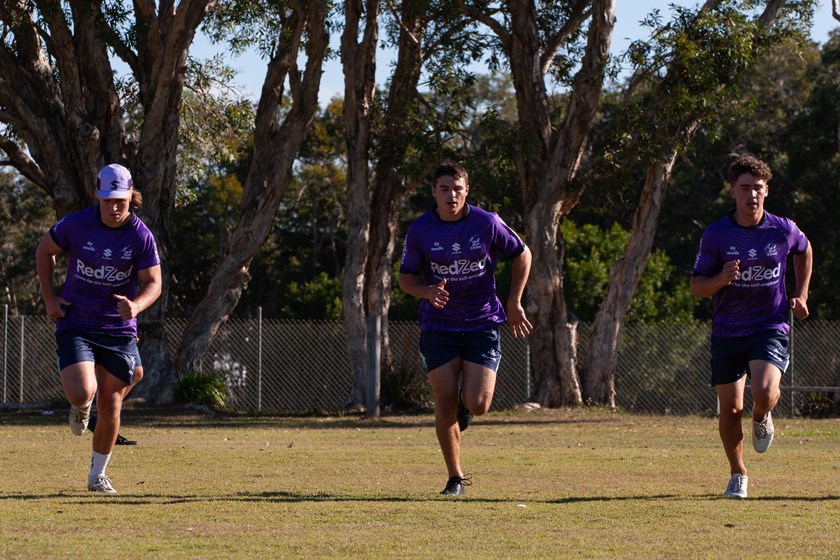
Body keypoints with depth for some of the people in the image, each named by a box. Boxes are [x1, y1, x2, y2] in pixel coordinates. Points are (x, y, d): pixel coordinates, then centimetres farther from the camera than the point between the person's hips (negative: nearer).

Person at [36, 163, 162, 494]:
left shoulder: (141, 236, -8)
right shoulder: (76, 225, -9)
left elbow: (153, 283, -5)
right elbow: (45, 250, 8)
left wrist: (136, 305, -27)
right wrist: (49, 297, 3)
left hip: (119, 328, 1)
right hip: (75, 326, -1)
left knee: (110, 404, 3)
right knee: (82, 394, -21)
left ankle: (98, 475, 21)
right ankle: (80, 407, 19)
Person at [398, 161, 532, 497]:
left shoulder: (487, 223, -6)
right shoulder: (419, 231, -5)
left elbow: (522, 254, 9)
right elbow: (406, 278, 3)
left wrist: (514, 302, 6)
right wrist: (427, 292, -19)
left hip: (482, 324, 0)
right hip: (439, 327, 1)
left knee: (477, 405, -12)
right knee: (445, 405, -6)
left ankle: (465, 404, 28)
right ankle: (455, 478, 11)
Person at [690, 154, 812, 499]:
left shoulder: (784, 230, -3)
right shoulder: (716, 235, -6)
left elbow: (804, 251, 21)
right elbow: (697, 287, -1)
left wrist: (801, 295, 14)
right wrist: (721, 279, -22)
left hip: (771, 327, -1)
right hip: (727, 331, 1)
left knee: (765, 393, -25)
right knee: (730, 409, 0)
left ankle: (762, 419, 14)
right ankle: (737, 475, 22)